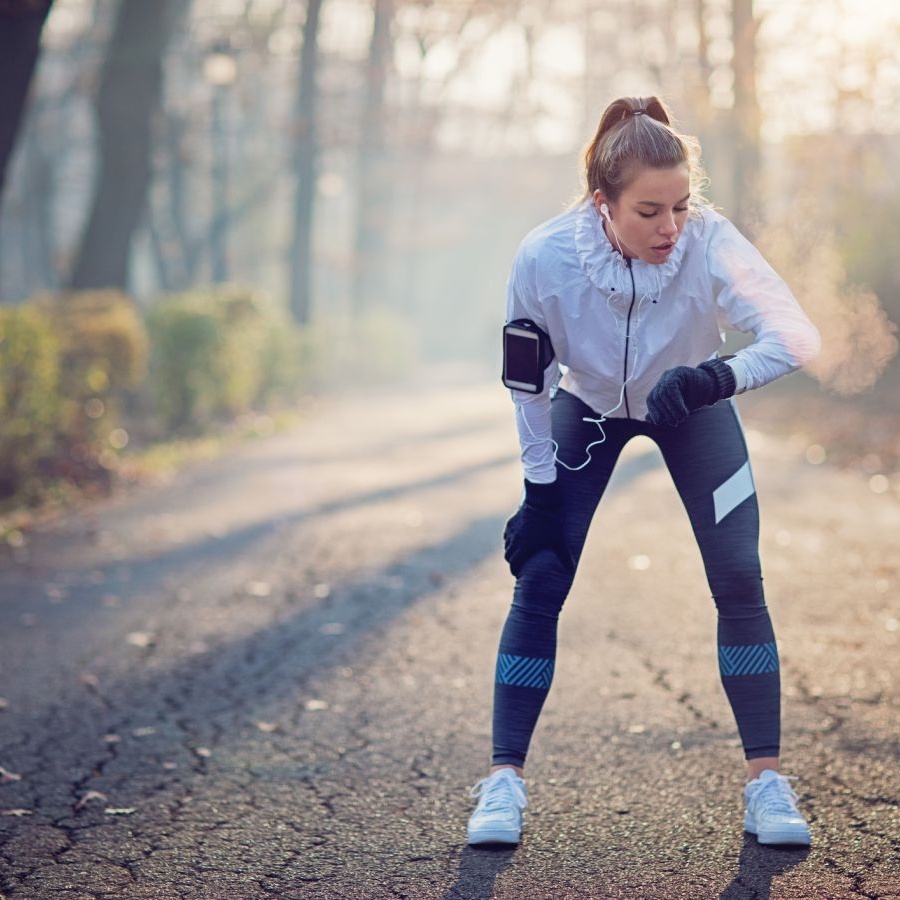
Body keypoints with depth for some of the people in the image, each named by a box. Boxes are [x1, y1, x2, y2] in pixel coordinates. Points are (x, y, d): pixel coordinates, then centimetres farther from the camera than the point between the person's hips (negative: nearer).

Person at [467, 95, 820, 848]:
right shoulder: (545, 257, -31)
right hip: (589, 408, 0)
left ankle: (766, 780, 3)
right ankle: (505, 780, 2)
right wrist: (540, 488, -12)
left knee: (739, 580, -10)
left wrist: (715, 377, -58)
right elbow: (528, 381, -15)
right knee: (539, 581, -9)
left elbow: (796, 334, -40)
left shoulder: (710, 243, -34)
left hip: (693, 411, 0)